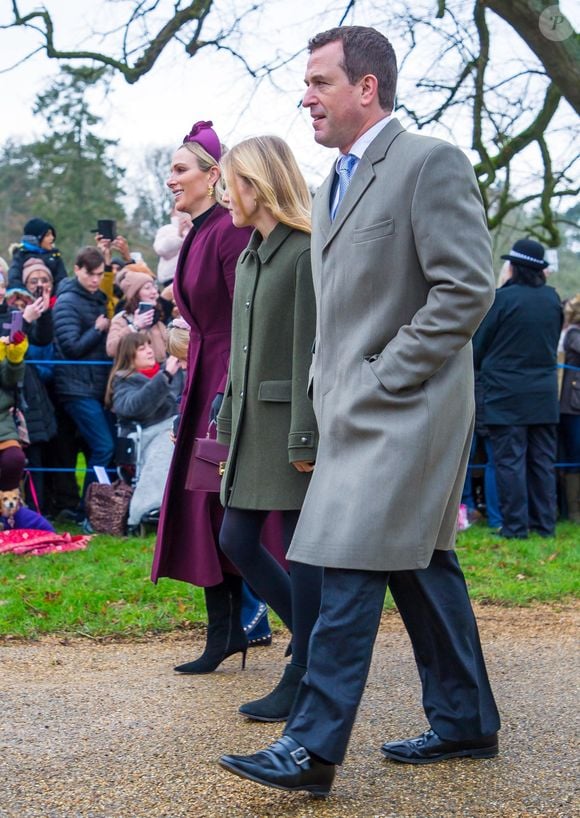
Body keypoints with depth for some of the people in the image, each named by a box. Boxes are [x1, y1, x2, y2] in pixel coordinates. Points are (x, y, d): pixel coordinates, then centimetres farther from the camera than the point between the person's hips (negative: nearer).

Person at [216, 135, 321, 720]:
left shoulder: (308, 253, -12)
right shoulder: (248, 258, 15)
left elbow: (312, 352, -17)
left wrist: (305, 438, -19)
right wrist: (228, 423, 16)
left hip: (292, 425, -9)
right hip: (254, 424, 9)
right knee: (237, 541, 10)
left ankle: (303, 682, 9)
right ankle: (316, 641, 25)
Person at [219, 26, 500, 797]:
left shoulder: (431, 162, -10)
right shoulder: (332, 187, 18)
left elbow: (467, 288, -17)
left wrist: (382, 382, -16)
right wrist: (328, 396, 13)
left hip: (406, 409, -9)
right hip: (358, 413, 9)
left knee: (350, 569, -12)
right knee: (420, 563, 14)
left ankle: (313, 748, -9)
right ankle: (465, 722, 24)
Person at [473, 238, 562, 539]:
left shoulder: (502, 298, -12)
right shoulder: (553, 299, 2)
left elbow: (479, 345, -2)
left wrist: (482, 368, 16)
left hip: (506, 393, -5)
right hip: (544, 393, 5)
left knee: (510, 460, -1)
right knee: (542, 460, 9)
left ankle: (515, 526, -2)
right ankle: (545, 524, 12)